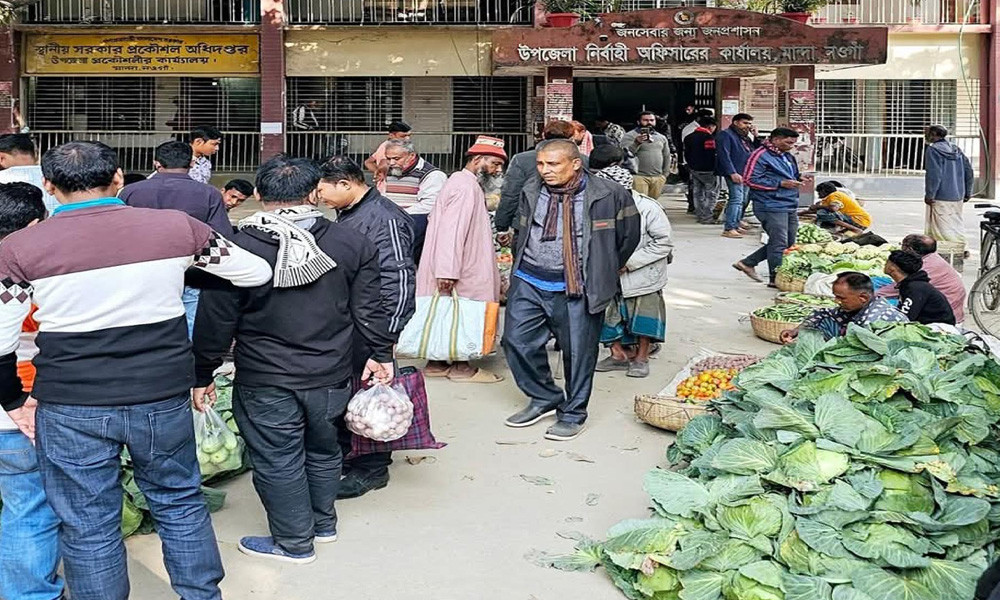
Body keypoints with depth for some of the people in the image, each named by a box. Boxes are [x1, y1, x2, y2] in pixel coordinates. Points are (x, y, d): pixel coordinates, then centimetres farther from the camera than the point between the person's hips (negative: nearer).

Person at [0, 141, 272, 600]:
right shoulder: (174, 226, -5)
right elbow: (256, 272, 4)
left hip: (71, 407, -1)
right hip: (164, 395, 2)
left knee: (87, 526, 12)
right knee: (180, 501, 21)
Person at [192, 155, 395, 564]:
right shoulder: (351, 243, -5)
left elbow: (215, 322, -7)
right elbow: (368, 309, 2)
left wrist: (203, 374, 5)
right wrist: (381, 355, 15)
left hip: (265, 383, -4)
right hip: (331, 376, 4)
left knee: (278, 461, 11)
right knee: (323, 451, 22)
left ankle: (294, 542, 24)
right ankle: (323, 523, 40)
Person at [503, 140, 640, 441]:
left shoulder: (609, 195, -8)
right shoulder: (531, 192, 4)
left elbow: (630, 234, 5)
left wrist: (604, 274, 10)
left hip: (577, 289, -4)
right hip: (528, 283, 4)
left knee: (578, 351, 3)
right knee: (517, 340, 4)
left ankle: (572, 414, 21)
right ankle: (544, 399, 24)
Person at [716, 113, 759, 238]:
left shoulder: (745, 137, 20)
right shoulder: (725, 135, -9)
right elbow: (724, 155, -18)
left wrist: (755, 137, 6)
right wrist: (732, 173, -26)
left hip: (745, 173, 10)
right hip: (735, 173, -10)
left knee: (743, 200, 16)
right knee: (736, 199, -17)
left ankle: (737, 223, 29)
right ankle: (729, 229, -19)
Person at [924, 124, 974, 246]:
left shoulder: (933, 150, -10)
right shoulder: (957, 150, 12)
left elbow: (934, 175, -18)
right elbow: (969, 172, 11)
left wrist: (929, 195, -12)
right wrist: (967, 193, 17)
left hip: (941, 199, -7)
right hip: (958, 197, 8)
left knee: (943, 228, -4)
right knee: (957, 225, 15)